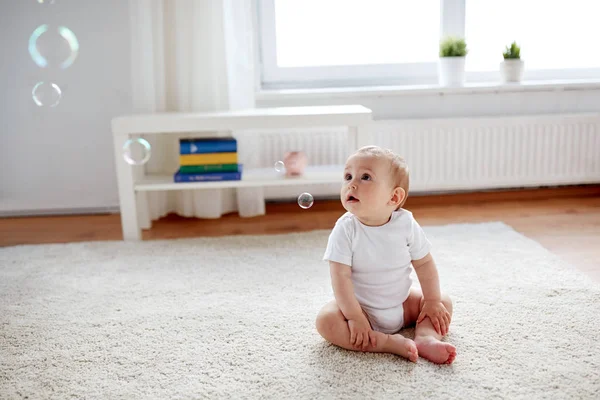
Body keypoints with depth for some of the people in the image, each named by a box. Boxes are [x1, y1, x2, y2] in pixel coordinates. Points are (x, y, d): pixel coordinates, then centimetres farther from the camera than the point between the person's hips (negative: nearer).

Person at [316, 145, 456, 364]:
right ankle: (389, 343, -29)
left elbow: (424, 264, -3)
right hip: (360, 307, -3)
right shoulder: (345, 229, -21)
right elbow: (341, 276, -22)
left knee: (444, 302, -3)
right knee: (326, 320, -28)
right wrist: (354, 317, -26)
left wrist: (432, 301, -5)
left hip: (402, 304, 3)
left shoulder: (406, 223, -14)